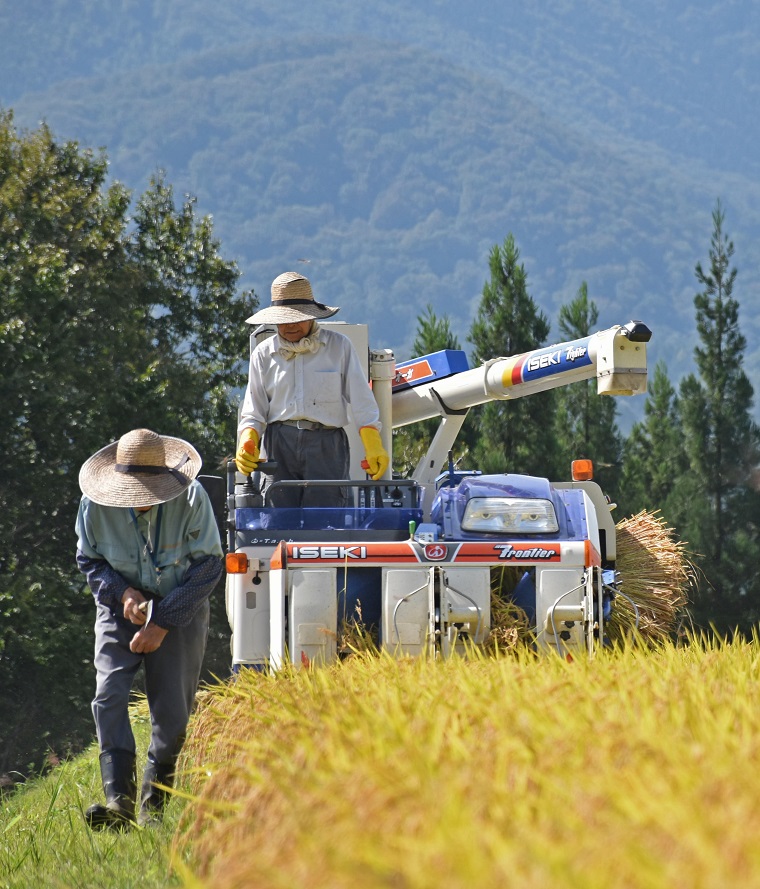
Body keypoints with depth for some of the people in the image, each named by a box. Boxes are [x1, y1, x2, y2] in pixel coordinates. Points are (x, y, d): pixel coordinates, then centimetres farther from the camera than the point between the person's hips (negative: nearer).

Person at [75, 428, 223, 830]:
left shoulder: (192, 500, -19)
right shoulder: (95, 504, -14)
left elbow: (207, 567, -13)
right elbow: (88, 559, 1)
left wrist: (162, 623, -17)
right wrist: (122, 593, -19)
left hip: (180, 611, -1)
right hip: (120, 608, 1)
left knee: (172, 712, -8)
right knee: (109, 695, -19)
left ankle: (153, 806, 8)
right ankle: (119, 800, -26)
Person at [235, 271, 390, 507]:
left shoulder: (338, 346, 9)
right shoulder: (264, 353, 13)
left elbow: (362, 402, 7)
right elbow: (253, 412, 13)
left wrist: (373, 448, -4)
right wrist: (247, 443, -7)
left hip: (327, 445, -2)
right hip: (279, 447, 2)